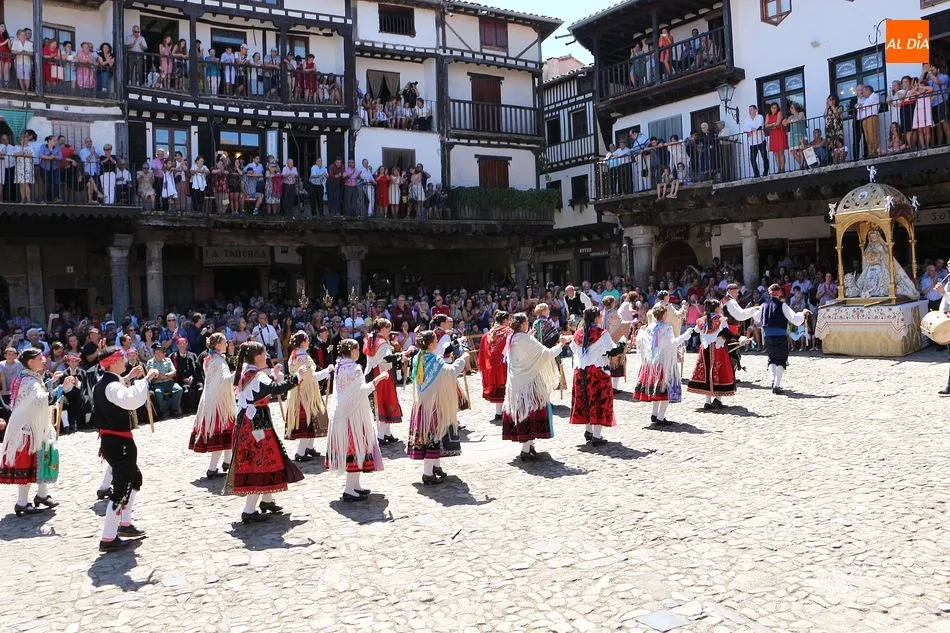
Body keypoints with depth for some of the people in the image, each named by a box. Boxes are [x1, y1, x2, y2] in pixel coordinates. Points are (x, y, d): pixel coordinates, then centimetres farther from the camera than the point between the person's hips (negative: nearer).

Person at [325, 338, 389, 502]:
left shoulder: (340, 367, 10)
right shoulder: (354, 368, -16)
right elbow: (362, 391, -24)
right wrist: (378, 378, -20)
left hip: (342, 413, 9)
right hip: (355, 413, -9)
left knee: (349, 448, 15)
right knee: (356, 449, -4)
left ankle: (354, 485, 23)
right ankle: (349, 490, -4)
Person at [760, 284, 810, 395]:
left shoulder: (764, 305, 7)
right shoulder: (782, 305, -7)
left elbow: (758, 319, 23)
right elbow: (794, 319, -13)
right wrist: (803, 314, 6)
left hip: (767, 336, 4)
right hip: (780, 336, -4)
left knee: (772, 359, 22)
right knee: (781, 361, 4)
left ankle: (773, 381, 8)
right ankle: (776, 386, -6)